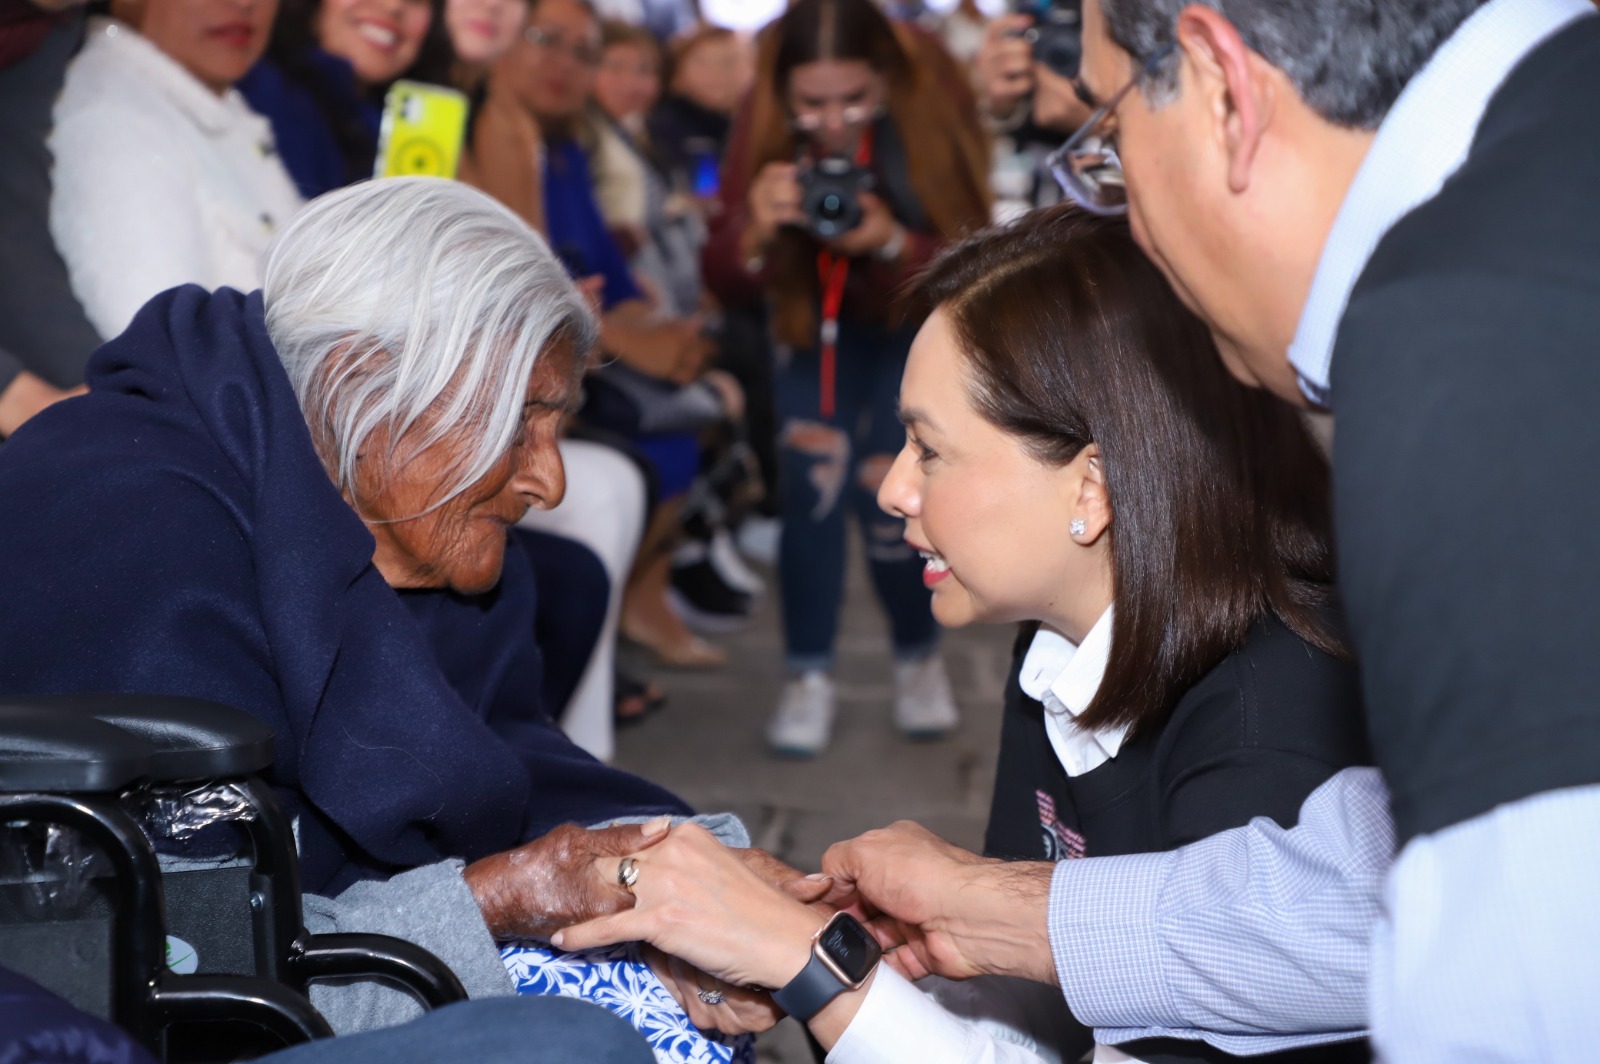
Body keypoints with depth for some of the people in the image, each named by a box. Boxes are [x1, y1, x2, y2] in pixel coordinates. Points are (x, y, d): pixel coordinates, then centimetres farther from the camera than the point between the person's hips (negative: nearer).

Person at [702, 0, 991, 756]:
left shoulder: (931, 112, -28)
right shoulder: (767, 127, -24)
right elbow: (723, 285, -22)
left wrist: (892, 244, -43)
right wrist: (756, 230, -44)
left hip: (919, 327, -1)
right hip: (818, 321, 1)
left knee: (885, 487, -14)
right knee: (812, 473, -18)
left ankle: (919, 658, 12)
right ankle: (809, 677, -3)